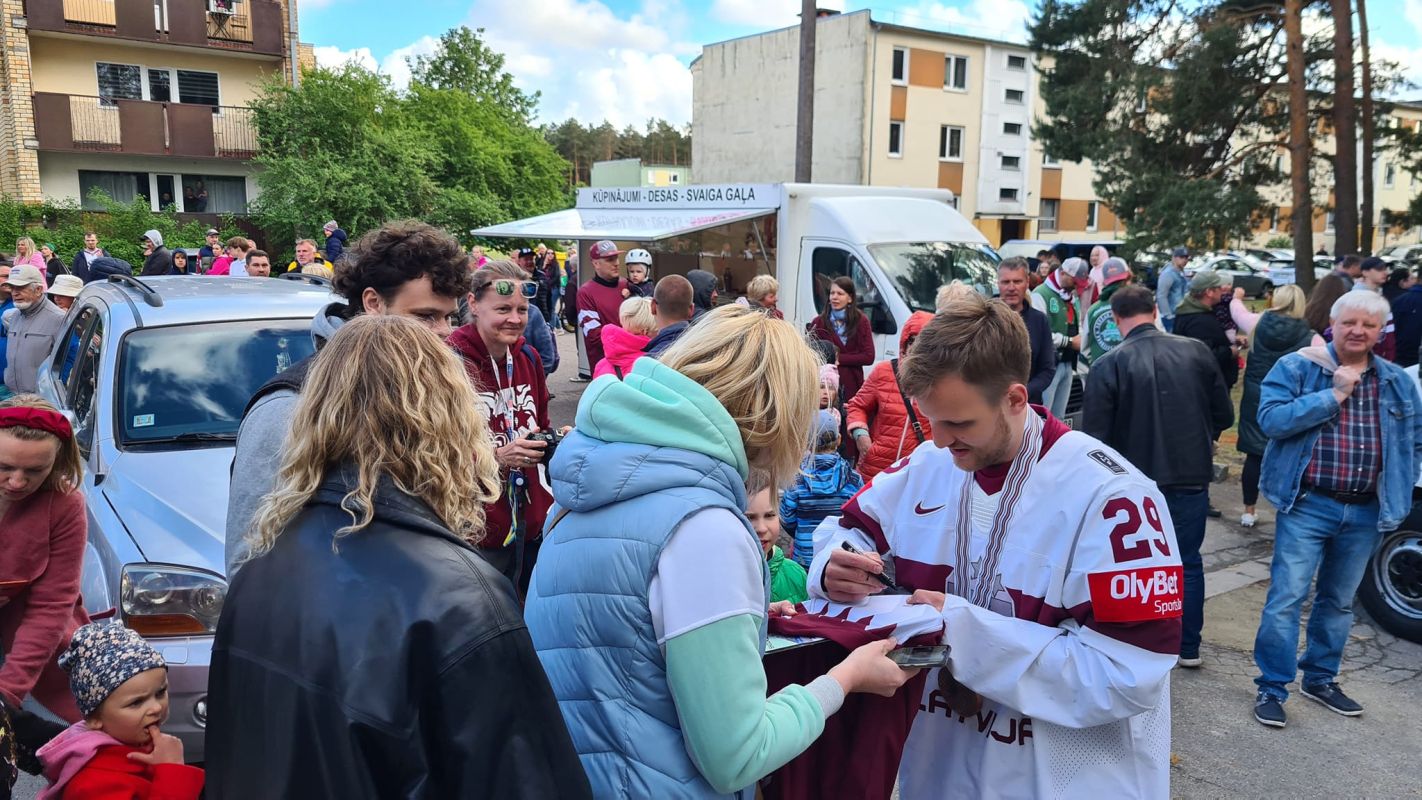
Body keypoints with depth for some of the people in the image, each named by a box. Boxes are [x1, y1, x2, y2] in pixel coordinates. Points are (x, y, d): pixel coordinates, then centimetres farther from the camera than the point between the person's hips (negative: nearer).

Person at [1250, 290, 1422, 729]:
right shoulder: (1296, 368, -5)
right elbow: (1271, 419, -19)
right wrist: (1333, 395, -20)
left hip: (1366, 513, 5)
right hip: (1308, 506, -4)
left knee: (1339, 602, 17)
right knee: (1286, 598, -5)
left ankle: (1320, 679, 33)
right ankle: (1272, 688, 6)